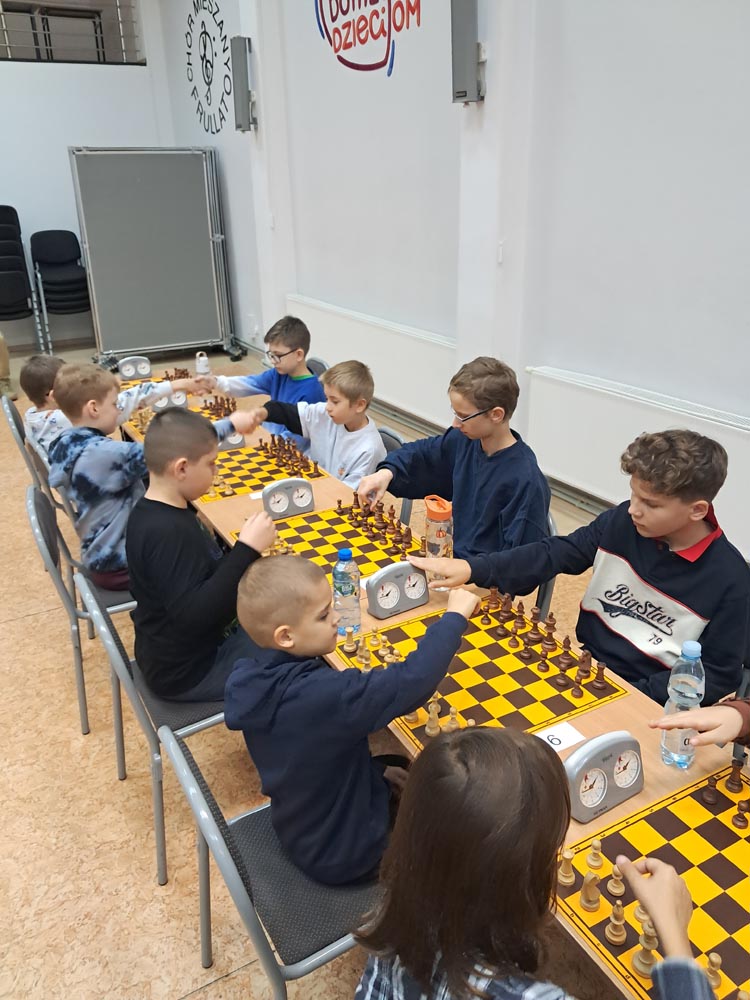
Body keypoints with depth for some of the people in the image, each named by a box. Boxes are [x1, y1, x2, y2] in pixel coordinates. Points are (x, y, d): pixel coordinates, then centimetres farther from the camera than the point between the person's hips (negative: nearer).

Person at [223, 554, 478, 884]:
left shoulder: (255, 677, -12)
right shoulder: (322, 695, -38)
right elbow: (413, 680, -41)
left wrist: (376, 768, 0)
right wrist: (454, 617, -28)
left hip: (301, 828, 7)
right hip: (341, 853, -7)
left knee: (411, 769, 24)